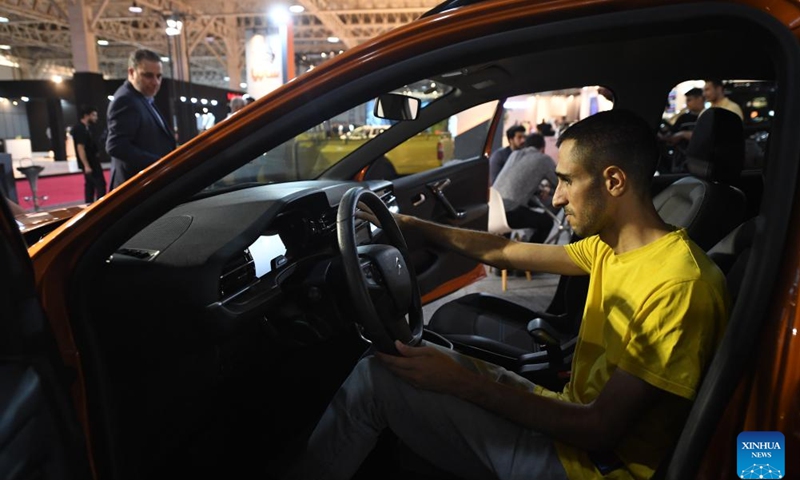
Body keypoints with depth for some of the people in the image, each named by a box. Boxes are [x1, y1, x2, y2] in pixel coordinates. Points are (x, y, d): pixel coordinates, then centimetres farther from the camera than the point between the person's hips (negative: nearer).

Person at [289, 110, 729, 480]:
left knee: (374, 379, -14)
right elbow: (503, 252, 7)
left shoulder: (677, 286, -24)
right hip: (573, 420, 8)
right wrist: (407, 224, 8)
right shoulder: (612, 246, 2)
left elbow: (599, 429, -24)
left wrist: (461, 381, -24)